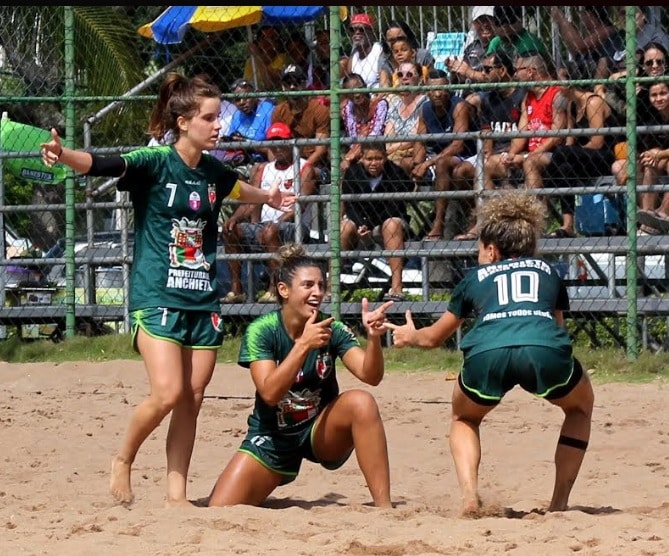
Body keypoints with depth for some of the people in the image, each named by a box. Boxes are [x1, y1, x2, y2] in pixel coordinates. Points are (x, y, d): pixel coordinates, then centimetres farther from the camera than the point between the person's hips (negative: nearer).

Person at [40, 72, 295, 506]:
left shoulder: (214, 172, 10)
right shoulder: (155, 162, -9)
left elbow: (237, 189, 35)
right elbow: (103, 165, -26)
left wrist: (269, 198, 51)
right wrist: (64, 156, -45)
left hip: (203, 299, 6)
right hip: (157, 296, -6)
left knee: (192, 401, 4)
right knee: (168, 394, -16)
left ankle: (177, 494, 11)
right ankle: (123, 461, 8)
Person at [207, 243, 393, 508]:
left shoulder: (333, 330, -10)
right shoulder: (261, 331, -16)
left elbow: (370, 375, -23)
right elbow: (269, 393, -27)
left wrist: (374, 337, -42)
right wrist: (304, 345, -36)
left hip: (321, 432, 1)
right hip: (272, 438, -1)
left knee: (361, 402, -31)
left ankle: (384, 509, -29)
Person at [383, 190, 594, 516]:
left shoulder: (476, 278, 33)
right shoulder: (548, 272, 34)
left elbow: (434, 337, 46)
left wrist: (408, 336, 68)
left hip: (487, 354, 0)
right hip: (545, 351, 0)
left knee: (463, 418, 33)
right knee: (580, 407, 33)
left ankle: (469, 498, 7)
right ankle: (559, 503, 18)